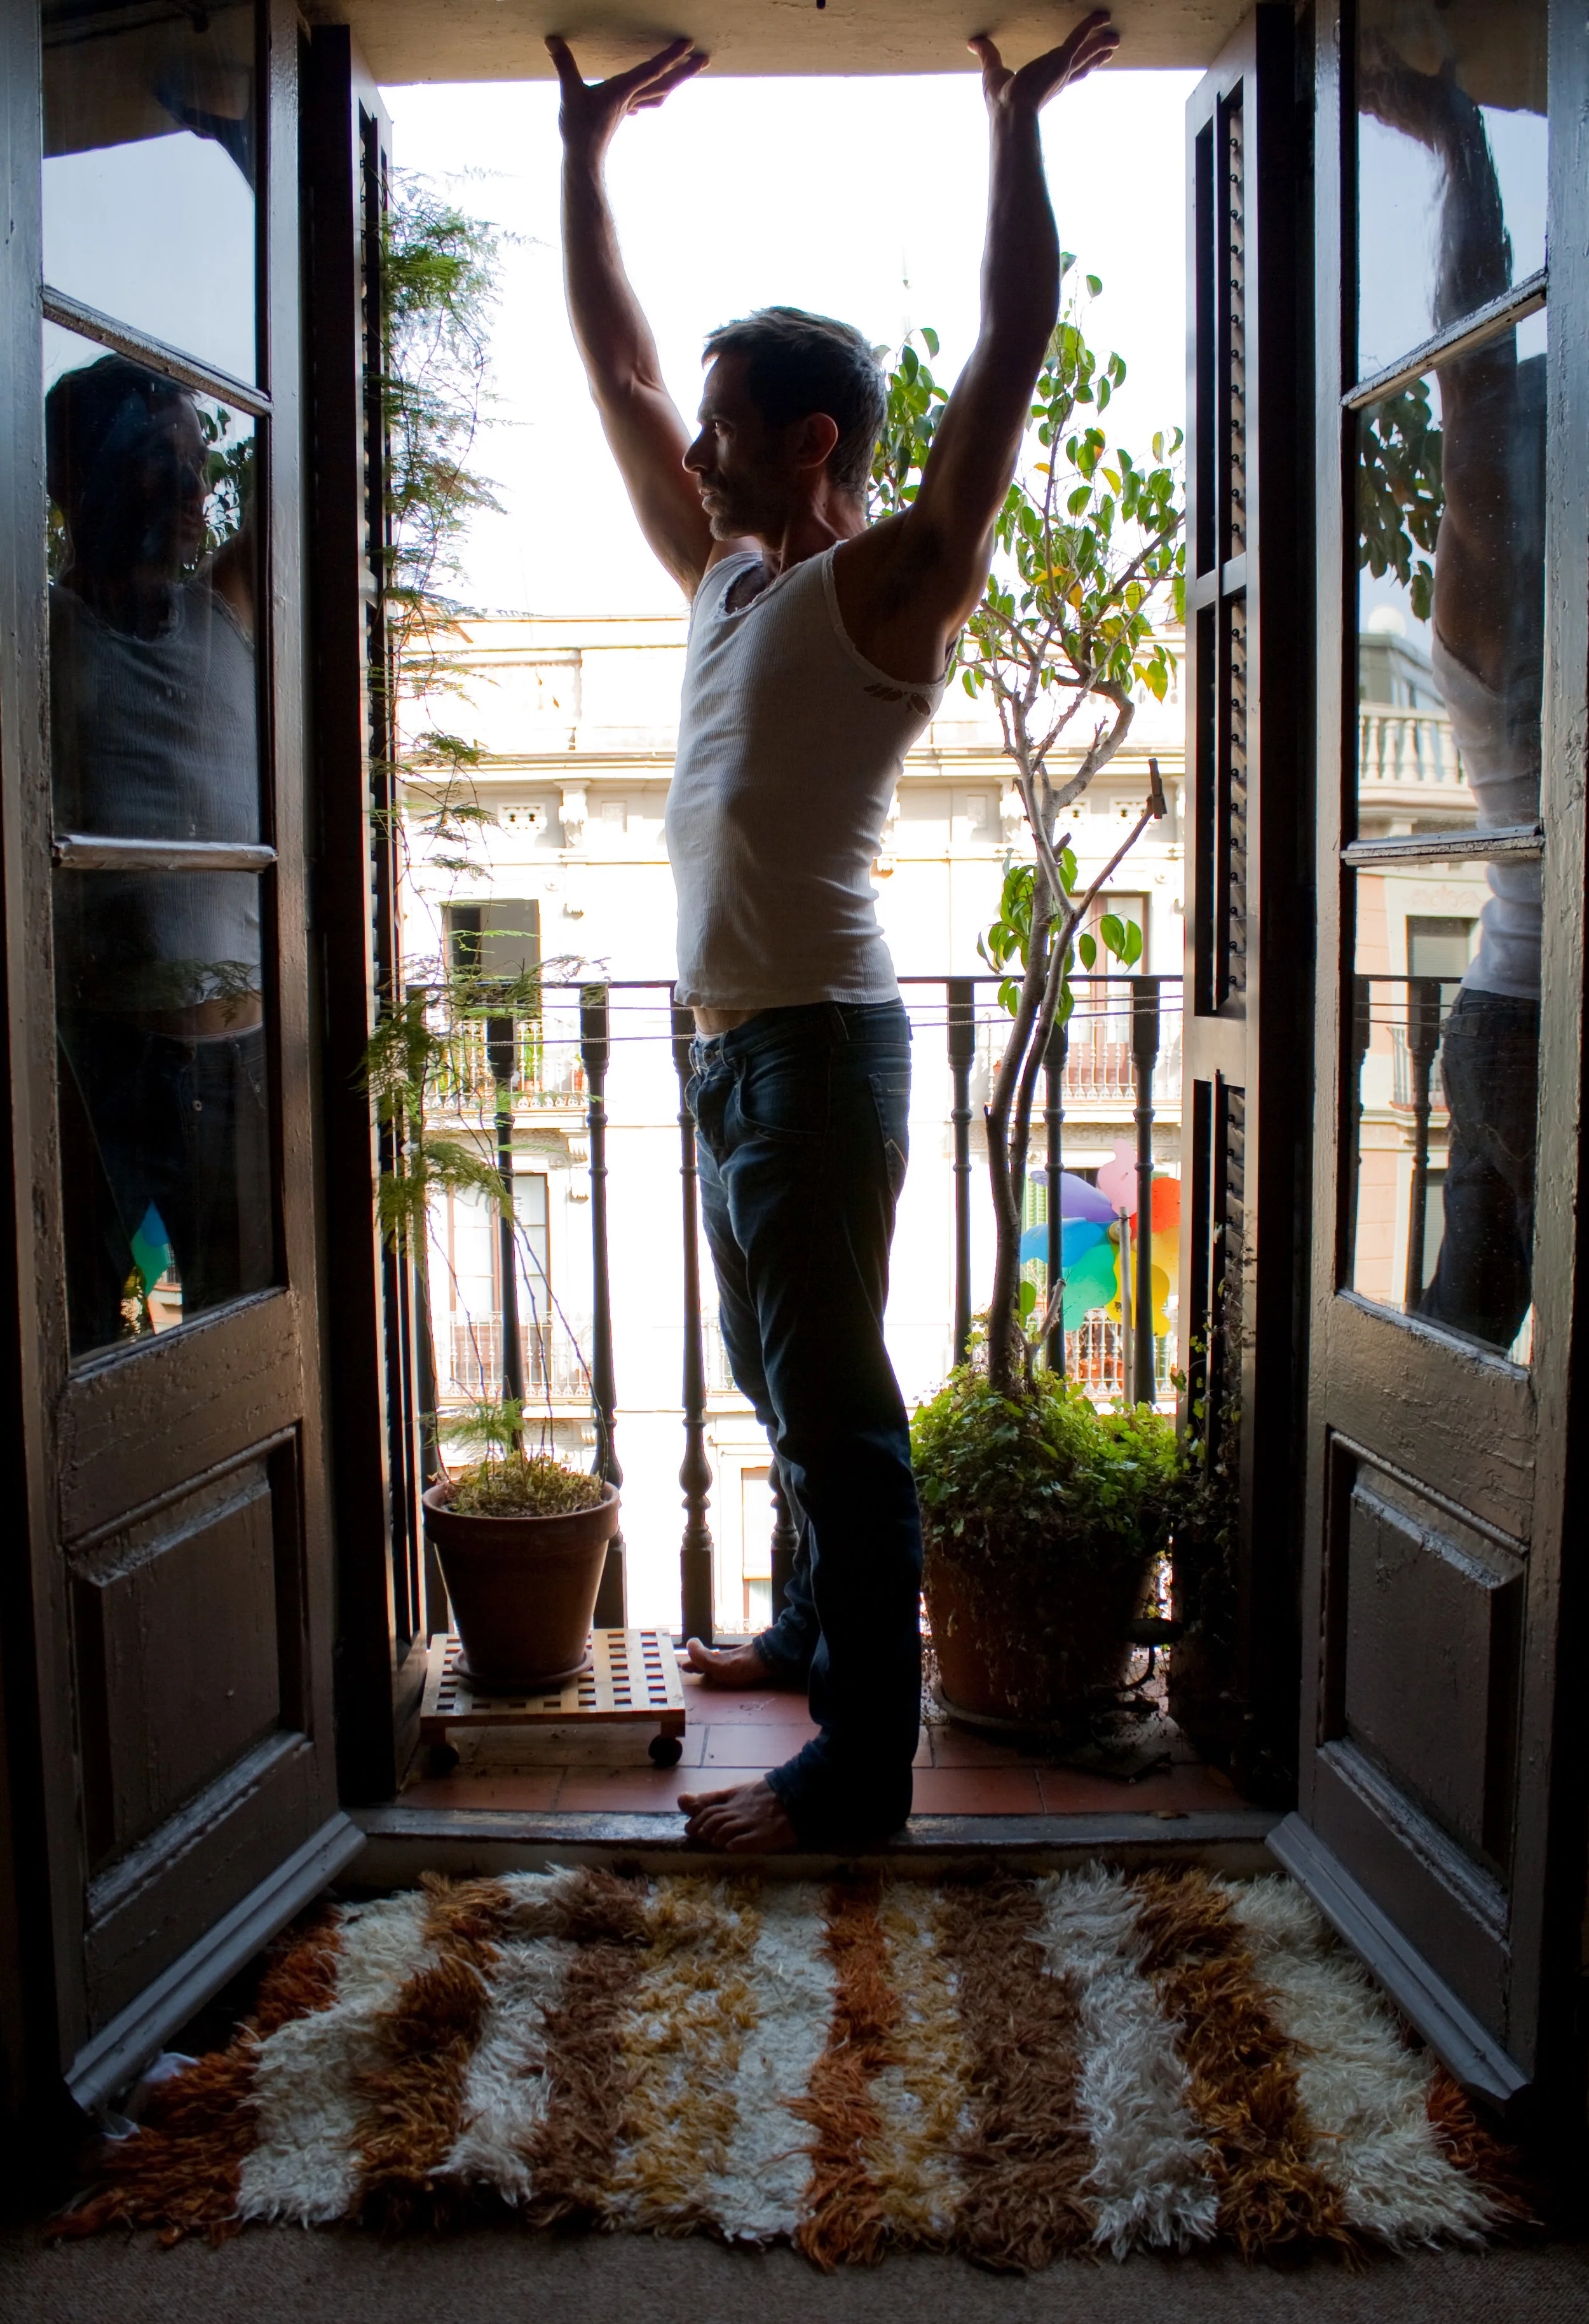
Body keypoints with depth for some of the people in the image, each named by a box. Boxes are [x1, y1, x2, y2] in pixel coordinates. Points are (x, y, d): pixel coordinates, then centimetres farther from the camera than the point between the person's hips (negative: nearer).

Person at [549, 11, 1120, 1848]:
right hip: (732, 1042, 9)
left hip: (818, 1041, -9)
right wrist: (586, 152, 24)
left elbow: (1011, 353, -12)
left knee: (834, 1400, -5)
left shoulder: (892, 579, -6)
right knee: (779, 1375, 19)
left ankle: (859, 1765, 4)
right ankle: (826, 1628, 37)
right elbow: (615, 365, 22)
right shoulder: (725, 575, 15)